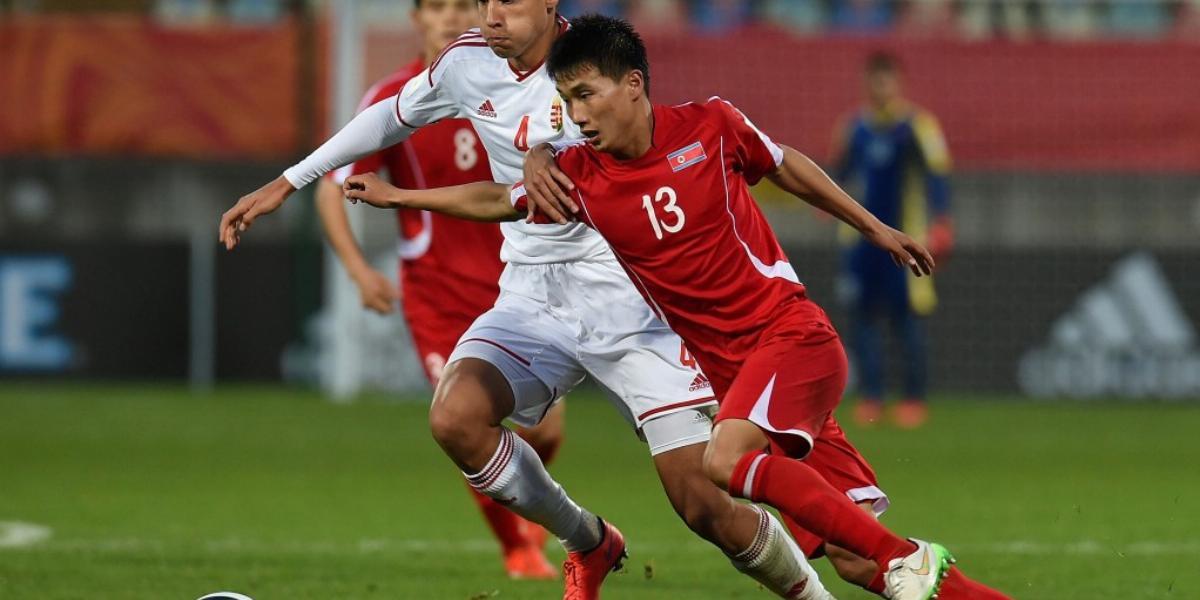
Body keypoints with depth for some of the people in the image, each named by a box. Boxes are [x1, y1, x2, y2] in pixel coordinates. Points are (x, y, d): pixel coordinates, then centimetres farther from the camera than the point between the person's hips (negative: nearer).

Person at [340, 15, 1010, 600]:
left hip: (792, 333, -4)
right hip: (725, 363, 4)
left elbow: (786, 165, 10)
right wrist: (397, 196, 14)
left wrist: (875, 227, 19)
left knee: (727, 459, -30)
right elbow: (499, 200, 17)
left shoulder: (711, 126, -7)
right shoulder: (579, 175, 0)